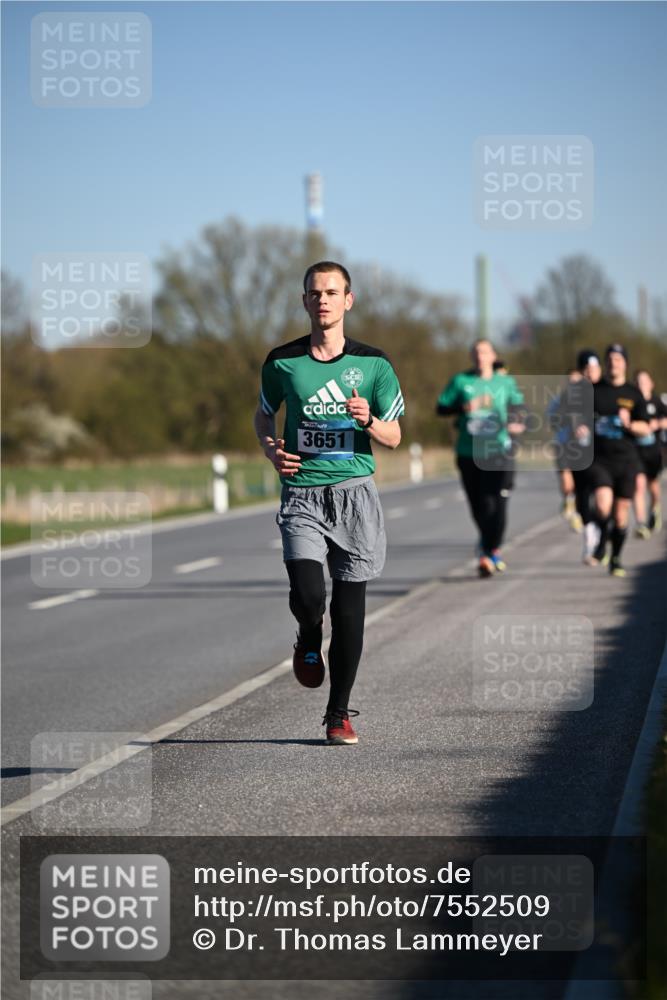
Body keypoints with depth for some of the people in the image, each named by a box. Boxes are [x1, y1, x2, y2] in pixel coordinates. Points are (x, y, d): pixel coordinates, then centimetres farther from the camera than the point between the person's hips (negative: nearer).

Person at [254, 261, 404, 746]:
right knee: (308, 595, -19)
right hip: (301, 493, 0)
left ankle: (339, 713, 15)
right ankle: (309, 642, 18)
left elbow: (393, 437, 7)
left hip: (355, 492, 1)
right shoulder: (282, 361, 3)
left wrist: (368, 420, -14)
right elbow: (263, 414, 21)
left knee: (350, 609, 1)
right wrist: (271, 448, 0)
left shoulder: (373, 363, 3)